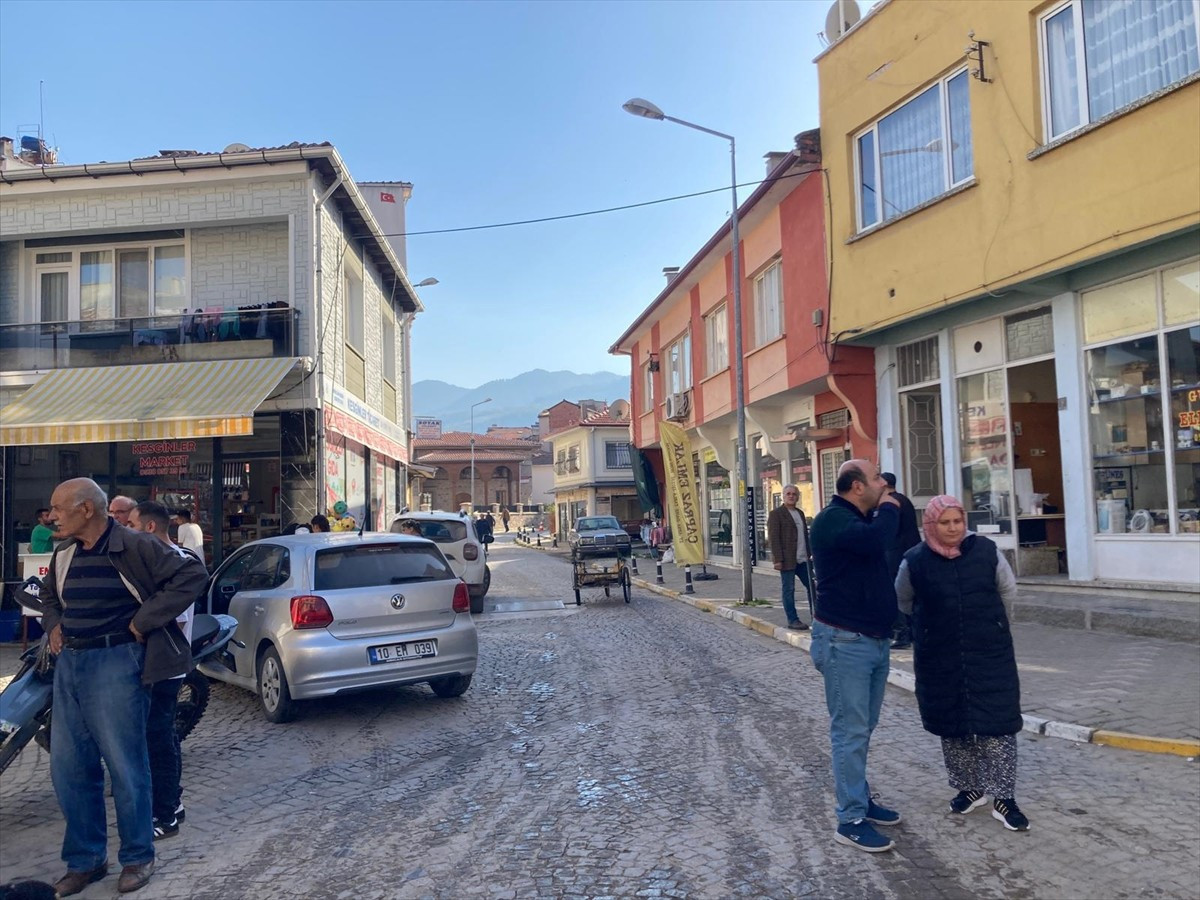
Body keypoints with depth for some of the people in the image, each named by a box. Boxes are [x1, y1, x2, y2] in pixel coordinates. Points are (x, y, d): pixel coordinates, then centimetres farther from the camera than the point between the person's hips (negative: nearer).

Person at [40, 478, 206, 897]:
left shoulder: (134, 547, -12)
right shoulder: (64, 554, 11)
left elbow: (192, 575, -19)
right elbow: (49, 594, 31)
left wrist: (143, 621, -17)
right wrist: (53, 625, 11)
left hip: (114, 663, -7)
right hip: (68, 663, 7)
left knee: (125, 766, 1)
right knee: (68, 768, 11)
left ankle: (138, 857, 18)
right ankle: (85, 859, 27)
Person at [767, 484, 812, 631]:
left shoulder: (800, 513, 16)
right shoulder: (776, 513, -5)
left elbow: (805, 535, 20)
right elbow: (773, 538, -11)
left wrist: (808, 554, 13)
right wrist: (778, 559, -17)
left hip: (802, 559, 7)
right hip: (787, 560, -7)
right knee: (788, 590, 0)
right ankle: (792, 620, 6)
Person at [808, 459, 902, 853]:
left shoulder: (861, 521, 16)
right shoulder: (832, 519, -14)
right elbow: (875, 540, -29)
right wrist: (888, 509, -14)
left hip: (875, 640, 9)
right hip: (845, 642, -9)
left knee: (863, 728, 16)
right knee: (850, 731, -5)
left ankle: (861, 798, 28)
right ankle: (851, 820, 2)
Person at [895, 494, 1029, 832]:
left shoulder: (986, 551, -7)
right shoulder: (915, 561, -9)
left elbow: (1008, 591, 10)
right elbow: (903, 601, 9)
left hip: (990, 653, 0)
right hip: (940, 659, 1)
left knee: (997, 723, 0)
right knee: (952, 725, 11)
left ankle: (1003, 798, 11)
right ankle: (970, 788, 29)